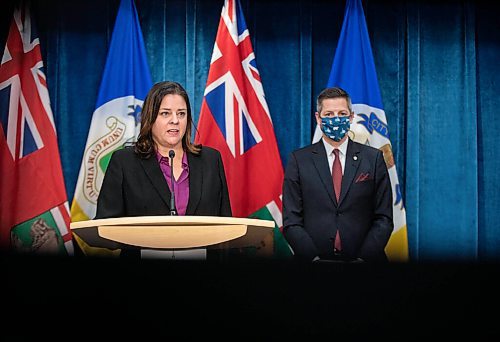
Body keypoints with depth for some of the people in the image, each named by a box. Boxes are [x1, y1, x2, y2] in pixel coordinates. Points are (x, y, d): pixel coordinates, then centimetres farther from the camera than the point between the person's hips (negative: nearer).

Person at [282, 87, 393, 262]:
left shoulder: (374, 158, 6)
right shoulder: (299, 160, 5)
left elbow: (383, 218, 4)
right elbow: (291, 221, 2)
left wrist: (363, 257, -8)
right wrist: (313, 257, -11)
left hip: (362, 258, 1)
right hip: (313, 258, 0)